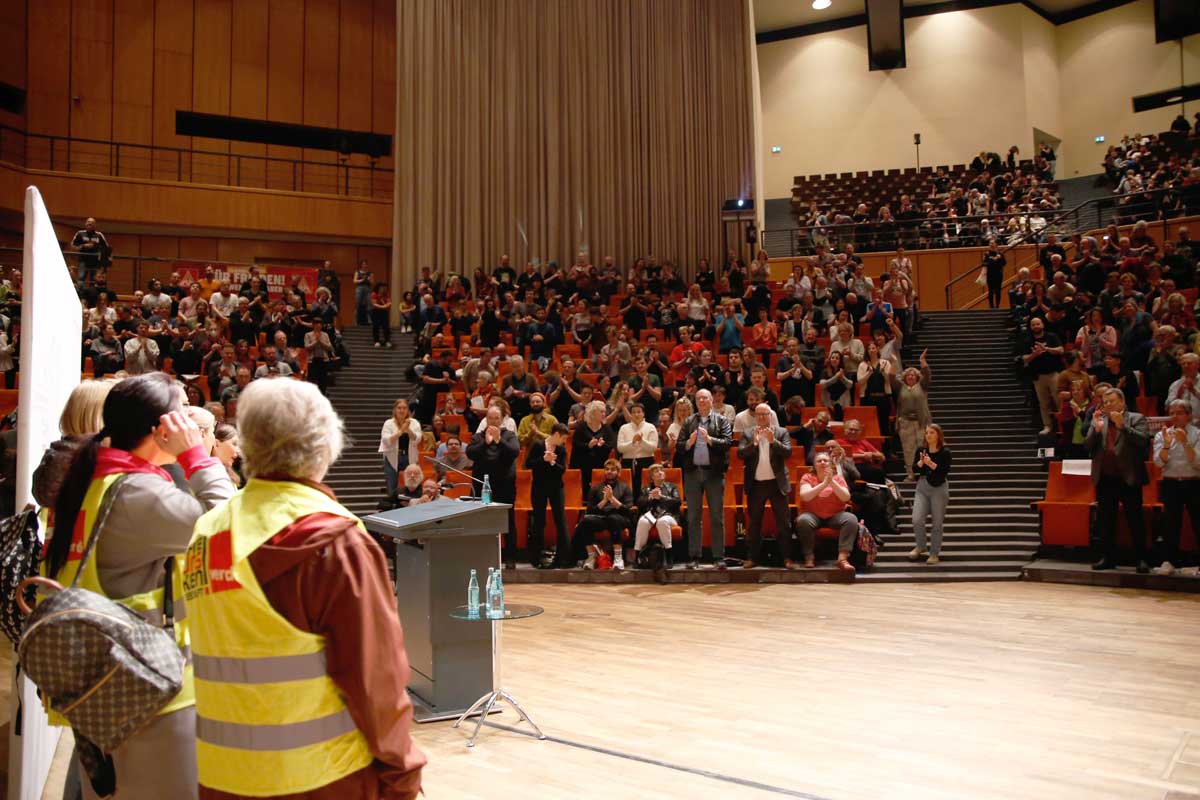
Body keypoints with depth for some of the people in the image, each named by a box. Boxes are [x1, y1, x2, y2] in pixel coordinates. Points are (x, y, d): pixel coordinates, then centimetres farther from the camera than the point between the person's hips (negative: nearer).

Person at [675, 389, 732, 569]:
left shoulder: (721, 421, 5)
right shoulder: (688, 422, 12)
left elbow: (727, 443, -7)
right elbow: (678, 447, 6)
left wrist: (709, 439, -19)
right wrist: (689, 442, -13)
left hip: (714, 473, -2)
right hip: (693, 473, 2)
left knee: (717, 517, 1)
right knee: (693, 518, 6)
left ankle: (719, 557, 6)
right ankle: (694, 557, 11)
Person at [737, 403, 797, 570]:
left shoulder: (782, 432, 4)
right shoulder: (747, 433, 5)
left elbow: (788, 452, -7)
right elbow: (740, 453, -6)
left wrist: (773, 441, -20)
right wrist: (754, 442, -20)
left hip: (777, 483, -1)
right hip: (755, 484, 1)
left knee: (783, 522, 1)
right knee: (754, 523, 8)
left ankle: (787, 557, 7)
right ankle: (752, 557, 15)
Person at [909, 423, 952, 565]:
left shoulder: (945, 452, -7)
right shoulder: (921, 450, 3)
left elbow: (945, 471, -17)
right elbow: (914, 469, -1)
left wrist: (931, 464, -29)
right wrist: (921, 462, -20)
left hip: (939, 488, -3)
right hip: (922, 487, 3)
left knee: (937, 523, 4)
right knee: (917, 520, -7)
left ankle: (934, 553, 17)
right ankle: (920, 547, 18)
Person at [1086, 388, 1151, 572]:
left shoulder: (1136, 419, 3)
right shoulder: (1097, 421, 13)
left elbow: (1143, 440, -12)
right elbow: (1088, 447, 7)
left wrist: (1122, 425, -16)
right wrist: (1096, 429, -7)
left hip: (1128, 479, -4)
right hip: (1105, 479, 4)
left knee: (1135, 520, 0)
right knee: (1105, 521, 8)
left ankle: (1142, 559, 8)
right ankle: (1108, 558, 16)